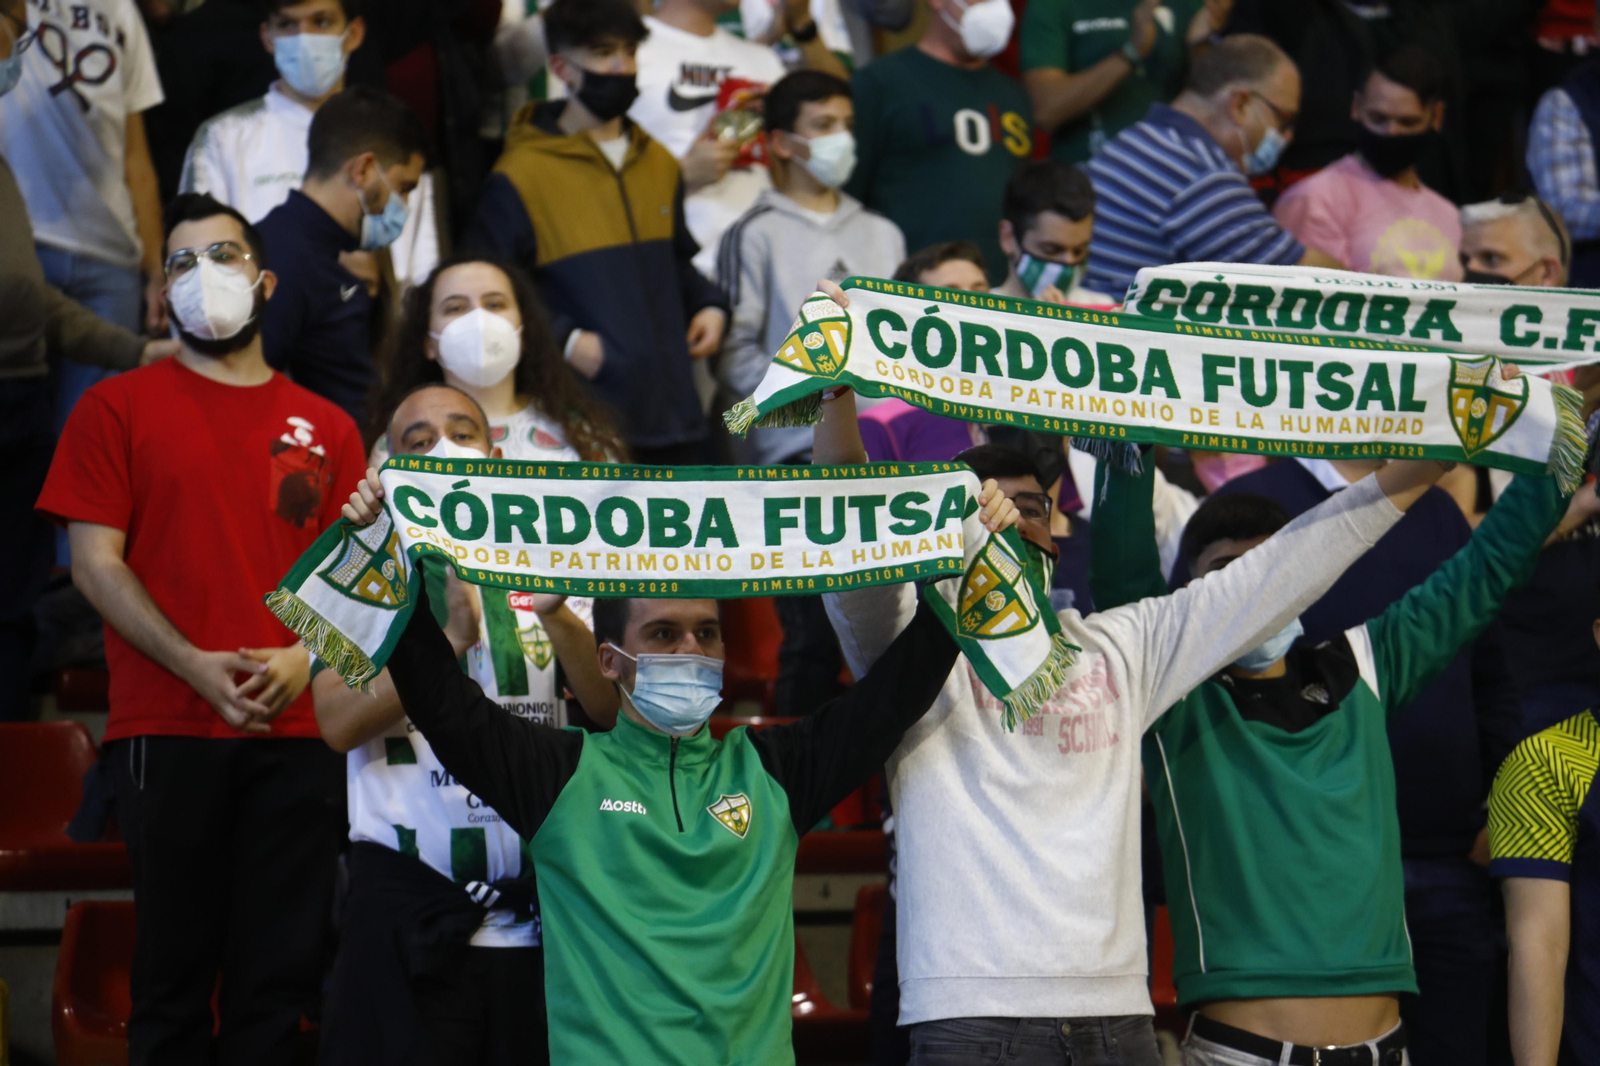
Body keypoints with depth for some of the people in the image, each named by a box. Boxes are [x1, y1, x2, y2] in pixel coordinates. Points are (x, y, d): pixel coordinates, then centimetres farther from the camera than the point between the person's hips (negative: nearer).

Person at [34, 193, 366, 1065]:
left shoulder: (325, 429, 14)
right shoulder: (118, 408, 6)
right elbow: (95, 561, -1)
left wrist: (303, 658, -8)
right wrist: (197, 666, -12)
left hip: (296, 730, 2)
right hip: (169, 729, -2)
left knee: (279, 974, 2)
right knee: (175, 964, 1)